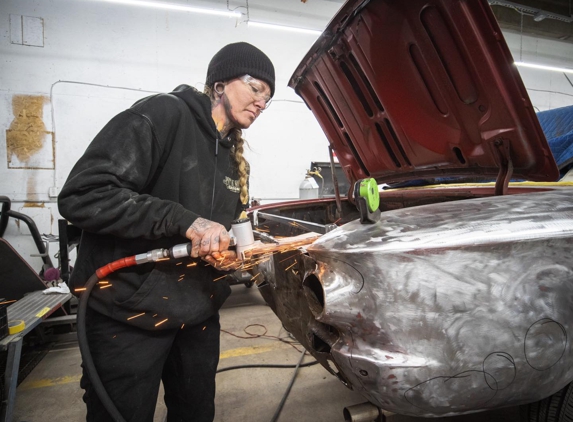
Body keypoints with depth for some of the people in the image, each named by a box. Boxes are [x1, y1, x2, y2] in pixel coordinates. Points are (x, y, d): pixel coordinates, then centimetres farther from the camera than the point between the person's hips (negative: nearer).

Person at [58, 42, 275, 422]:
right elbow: (82, 196, -23)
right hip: (129, 315, -7)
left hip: (198, 315, 8)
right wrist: (185, 221, -28)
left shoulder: (234, 158, 11)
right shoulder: (162, 115, -14)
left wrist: (234, 248, -5)